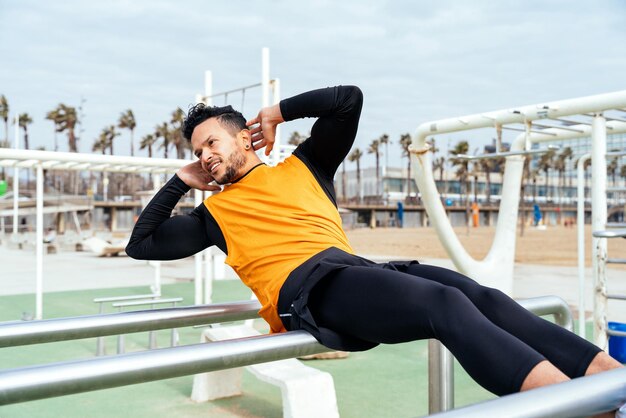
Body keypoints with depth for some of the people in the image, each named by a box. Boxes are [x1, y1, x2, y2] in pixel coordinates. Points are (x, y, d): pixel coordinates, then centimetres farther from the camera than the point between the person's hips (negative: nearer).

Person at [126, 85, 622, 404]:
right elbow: (141, 243, 25)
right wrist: (181, 181, 25)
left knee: (483, 298, -23)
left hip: (355, 268, 4)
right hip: (302, 288, -4)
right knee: (447, 304, -32)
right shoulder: (214, 212, 25)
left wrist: (279, 112, 29)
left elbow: (349, 99, 27)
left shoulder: (302, 166, 29)